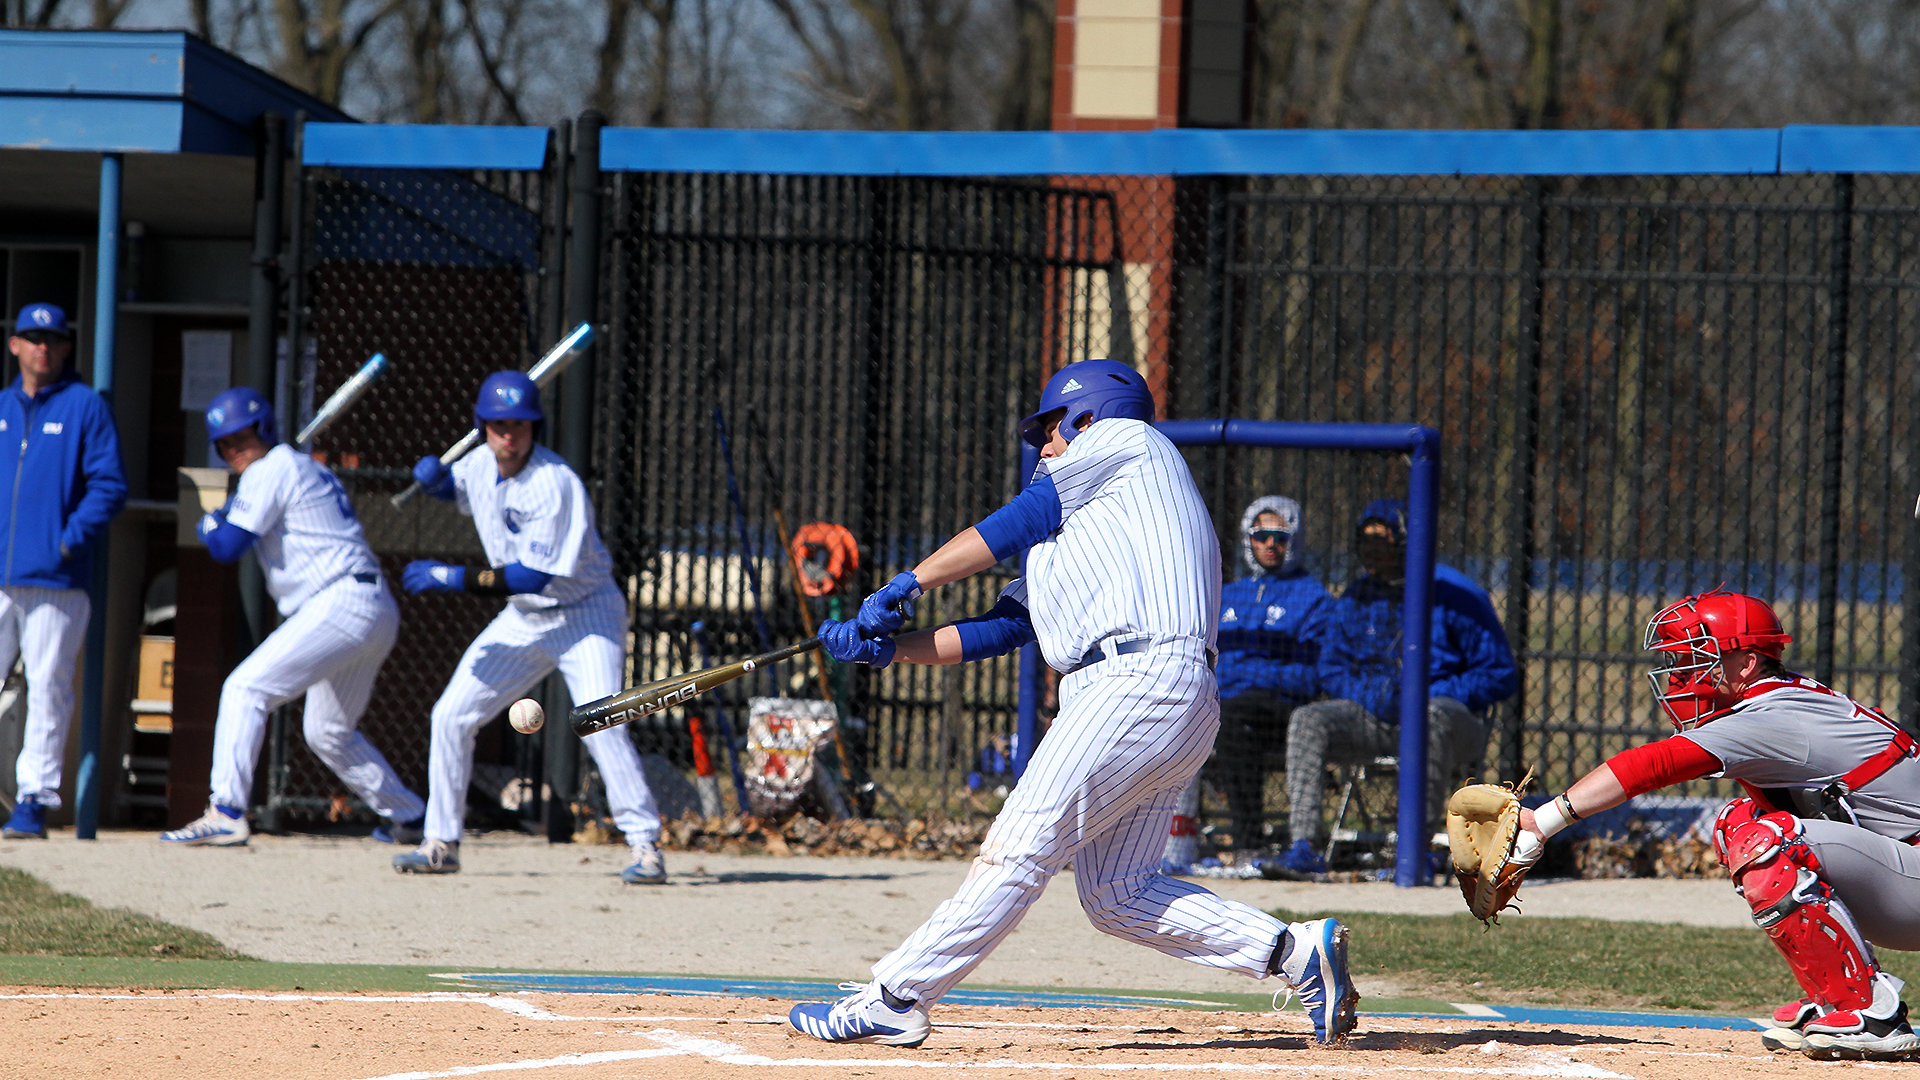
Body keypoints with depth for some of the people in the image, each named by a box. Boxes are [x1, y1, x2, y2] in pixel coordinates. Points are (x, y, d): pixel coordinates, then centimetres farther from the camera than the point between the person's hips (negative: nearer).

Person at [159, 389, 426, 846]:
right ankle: (407, 815, 31)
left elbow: (227, 547, -10)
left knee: (245, 689, -14)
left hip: (342, 602, -10)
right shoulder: (310, 469, 25)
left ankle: (226, 814, -24)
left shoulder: (272, 469, -5)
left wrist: (208, 525, 11)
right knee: (327, 731, 23)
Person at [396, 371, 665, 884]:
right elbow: (452, 487, 22)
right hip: (524, 621, 7)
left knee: (600, 726, -24)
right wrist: (433, 474, -4)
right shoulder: (481, 466, -3)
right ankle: (441, 843, 12)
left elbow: (532, 576, -31)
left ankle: (645, 845, -17)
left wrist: (451, 578, -29)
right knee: (451, 716, 2)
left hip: (586, 615, -7)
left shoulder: (556, 484, -27)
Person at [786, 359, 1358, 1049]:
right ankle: (1296, 952, -2)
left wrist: (907, 585, 5)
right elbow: (1002, 628, 27)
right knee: (1116, 896, 3)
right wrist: (888, 648, 18)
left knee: (1021, 848, -10)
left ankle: (895, 999, -12)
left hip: (1141, 678, -9)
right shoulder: (1068, 538, 34)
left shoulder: (1125, 440, 11)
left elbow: (1019, 520, 4)